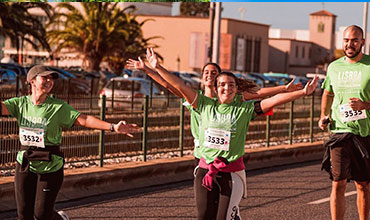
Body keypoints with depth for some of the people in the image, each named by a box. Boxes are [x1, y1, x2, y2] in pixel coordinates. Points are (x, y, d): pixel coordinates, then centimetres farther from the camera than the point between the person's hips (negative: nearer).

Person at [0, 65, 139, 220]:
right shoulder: (20, 103, 0)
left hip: (50, 166, -2)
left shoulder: (58, 107, -6)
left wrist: (113, 127, -25)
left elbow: (83, 120, -14)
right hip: (24, 165, 2)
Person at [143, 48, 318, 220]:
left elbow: (274, 100, -4)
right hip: (205, 169, 2)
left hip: (232, 172, -2)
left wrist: (303, 92, -11)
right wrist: (157, 67, 3)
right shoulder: (205, 105, 6)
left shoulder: (244, 109, 2)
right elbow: (180, 86, 5)